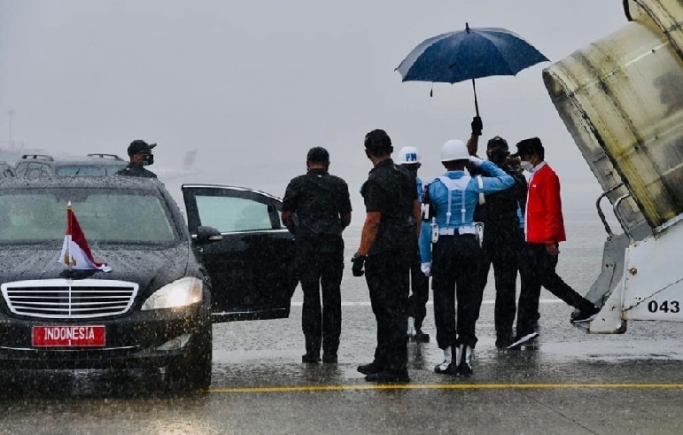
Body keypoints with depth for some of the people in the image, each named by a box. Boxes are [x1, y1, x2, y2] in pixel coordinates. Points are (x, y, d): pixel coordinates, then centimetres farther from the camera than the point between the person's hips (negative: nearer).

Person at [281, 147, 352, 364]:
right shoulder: (339, 184, 7)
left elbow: (286, 216, 3)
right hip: (333, 246, 1)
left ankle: (312, 351, 1)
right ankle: (330, 352, 4)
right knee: (332, 299, 5)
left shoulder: (297, 183, 2)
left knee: (310, 299, 3)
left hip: (307, 247, -1)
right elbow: (346, 218, 13)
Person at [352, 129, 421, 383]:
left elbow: (373, 222, -19)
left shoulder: (376, 182, -16)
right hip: (405, 249, 9)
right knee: (396, 307, 15)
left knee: (389, 309, -6)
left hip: (383, 252, -9)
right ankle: (383, 361, 26)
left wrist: (361, 255, -16)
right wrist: (413, 243, 22)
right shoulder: (406, 176, 10)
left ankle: (397, 369, -6)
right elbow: (417, 212, 14)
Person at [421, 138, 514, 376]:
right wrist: (482, 163, 16)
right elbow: (507, 180, 13)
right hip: (469, 243, 1)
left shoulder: (435, 186, -3)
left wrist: (425, 258, 2)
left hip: (443, 245, -1)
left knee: (443, 299, 5)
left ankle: (449, 358, 4)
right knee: (468, 298, 7)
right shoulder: (474, 184, -1)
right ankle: (465, 355, 6)